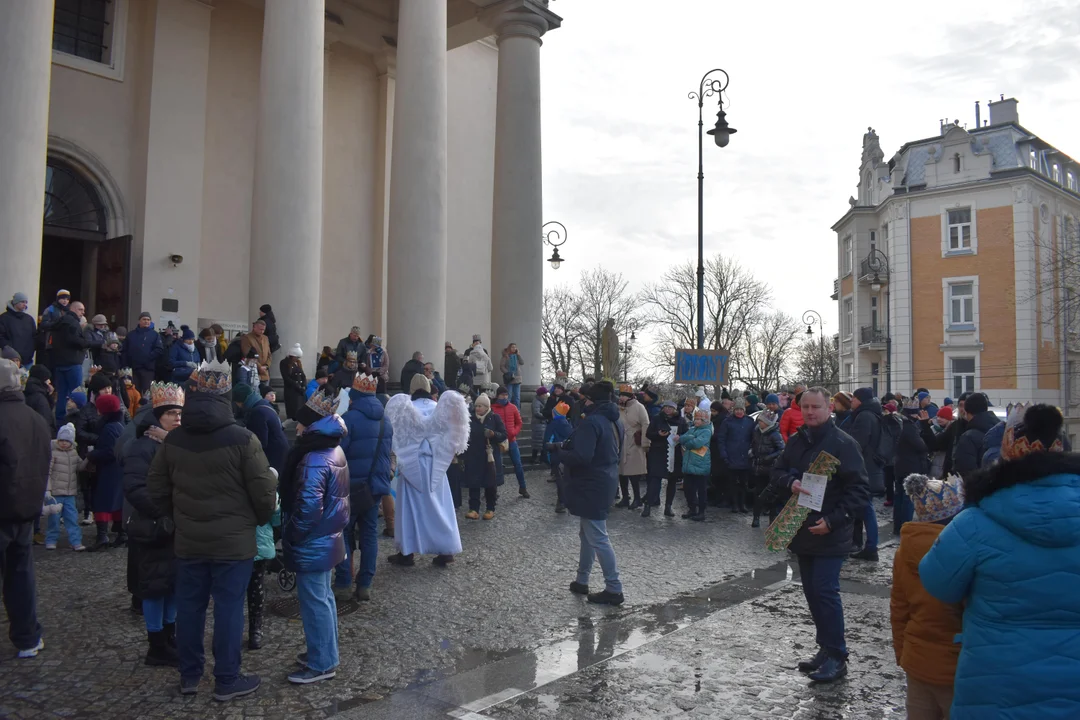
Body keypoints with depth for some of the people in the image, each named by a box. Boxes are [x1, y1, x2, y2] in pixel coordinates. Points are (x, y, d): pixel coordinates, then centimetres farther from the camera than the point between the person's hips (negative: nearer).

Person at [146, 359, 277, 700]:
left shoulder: (173, 439, 0)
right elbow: (264, 491, -13)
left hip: (188, 541, 5)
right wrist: (260, 519, 6)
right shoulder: (242, 439, -17)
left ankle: (189, 676, 28)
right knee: (229, 608, 4)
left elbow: (156, 488, 9)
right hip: (233, 541, -5)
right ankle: (227, 681, 14)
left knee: (189, 606, 15)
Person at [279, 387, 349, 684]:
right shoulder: (335, 450, 7)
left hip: (312, 544, -10)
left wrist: (292, 536, -14)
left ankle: (321, 664, 12)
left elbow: (308, 507, -28)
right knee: (324, 597, 20)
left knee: (314, 602, 2)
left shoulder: (314, 459, -24)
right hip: (328, 539, 10)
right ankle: (325, 652, 33)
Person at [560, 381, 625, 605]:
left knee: (598, 538, -3)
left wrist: (561, 453, -7)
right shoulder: (615, 421, 11)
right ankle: (581, 581, 28)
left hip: (591, 486, -10)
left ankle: (614, 589, 3)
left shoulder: (591, 422, -20)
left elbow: (581, 457, -27)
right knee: (587, 534, 19)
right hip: (606, 482, 10)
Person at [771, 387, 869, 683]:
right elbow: (777, 472, 13)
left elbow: (860, 489, -13)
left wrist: (833, 520, -20)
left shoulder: (843, 443, -11)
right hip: (802, 530, 7)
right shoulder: (796, 441, 9)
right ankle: (826, 648, 26)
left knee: (825, 591, -8)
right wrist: (790, 482, -11)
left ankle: (837, 657, 4)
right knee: (812, 592, 13)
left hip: (830, 534, -7)